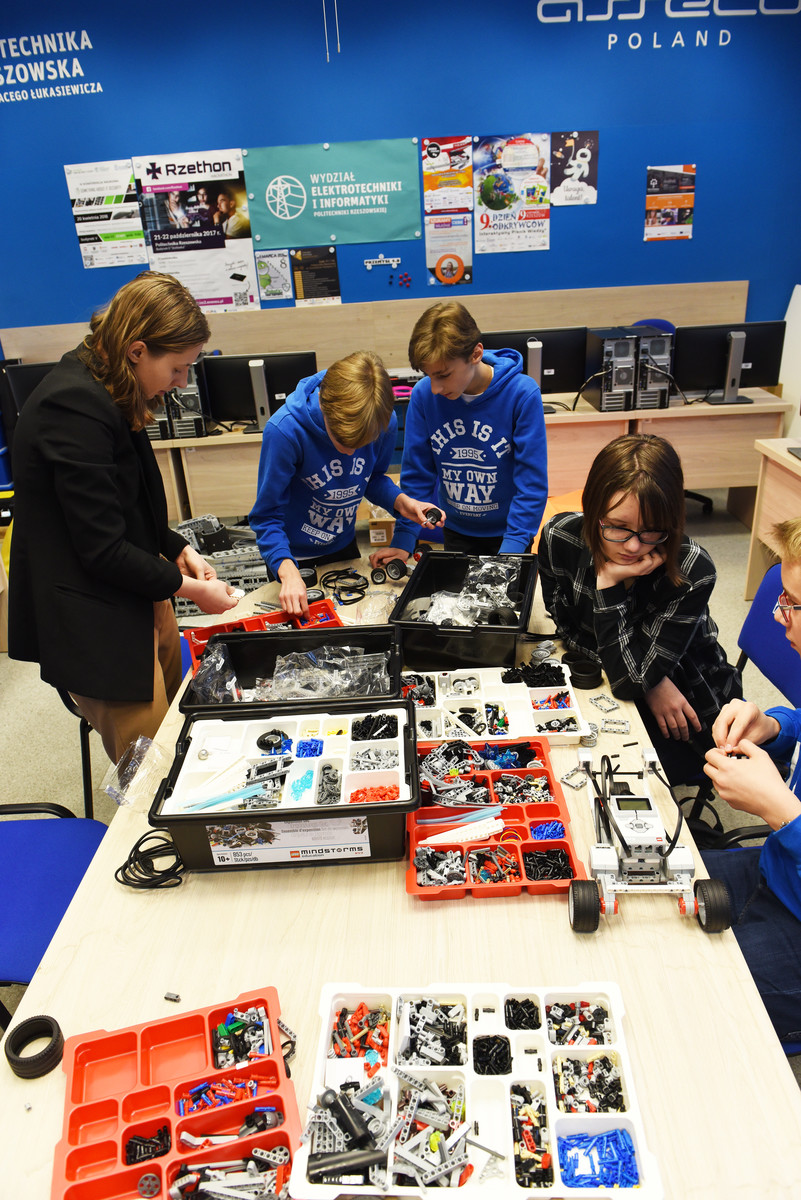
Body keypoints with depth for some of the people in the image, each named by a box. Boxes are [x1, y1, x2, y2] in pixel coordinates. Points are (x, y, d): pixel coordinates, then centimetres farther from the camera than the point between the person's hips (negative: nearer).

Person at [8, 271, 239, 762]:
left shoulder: (107, 394, 7)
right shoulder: (75, 407, -24)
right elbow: (102, 551, -23)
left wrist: (180, 550, 3)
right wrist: (188, 587, -12)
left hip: (140, 600, 10)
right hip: (94, 625, -10)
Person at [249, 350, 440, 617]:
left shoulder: (385, 422, -20)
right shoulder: (284, 430, -32)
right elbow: (267, 515, -26)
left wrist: (400, 501, -20)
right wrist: (288, 571, -42)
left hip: (343, 547, 4)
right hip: (293, 556, -4)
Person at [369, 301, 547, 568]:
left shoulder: (522, 395, -21)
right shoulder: (423, 395, -13)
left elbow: (532, 483, -19)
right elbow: (416, 476, -6)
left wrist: (511, 549, -27)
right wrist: (403, 540, -12)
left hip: (507, 534, -2)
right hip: (455, 533, 3)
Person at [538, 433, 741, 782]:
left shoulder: (693, 573, -29)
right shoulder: (560, 538, -21)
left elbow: (629, 678, -28)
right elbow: (568, 629, -8)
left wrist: (608, 583, -34)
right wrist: (652, 685, -17)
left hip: (685, 710, -3)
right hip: (595, 684, 3)